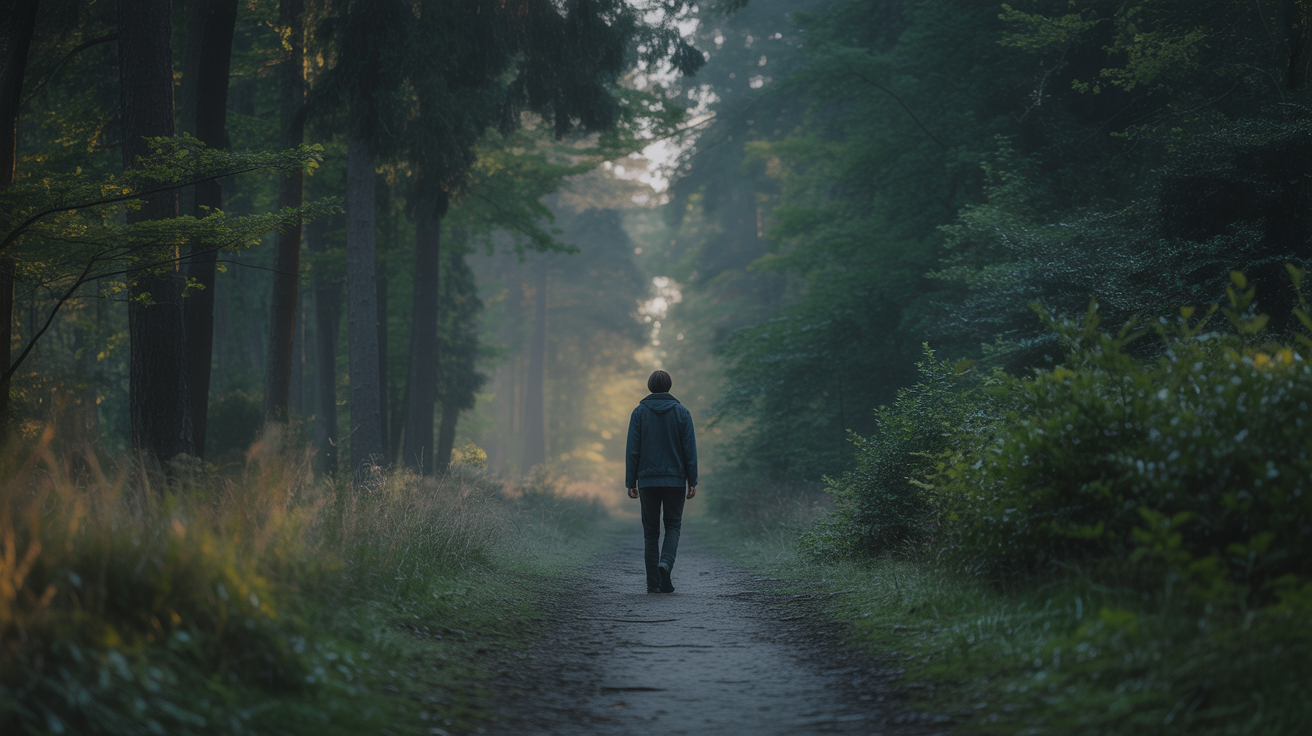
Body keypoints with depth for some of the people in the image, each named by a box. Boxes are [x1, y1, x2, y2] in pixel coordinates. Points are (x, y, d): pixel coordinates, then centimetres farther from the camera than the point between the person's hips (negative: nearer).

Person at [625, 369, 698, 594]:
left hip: (647, 480, 0)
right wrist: (692, 481, 2)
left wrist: (630, 482, 2)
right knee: (673, 526, 10)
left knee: (651, 531, 7)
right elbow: (690, 449, -1)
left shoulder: (639, 413, 1)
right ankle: (666, 563, -17)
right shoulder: (681, 412, 1)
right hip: (675, 480, 0)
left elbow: (632, 450, -1)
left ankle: (653, 582, 3)